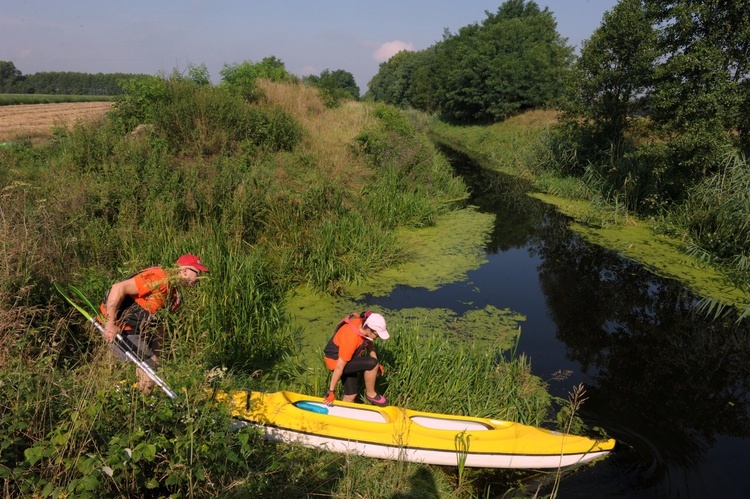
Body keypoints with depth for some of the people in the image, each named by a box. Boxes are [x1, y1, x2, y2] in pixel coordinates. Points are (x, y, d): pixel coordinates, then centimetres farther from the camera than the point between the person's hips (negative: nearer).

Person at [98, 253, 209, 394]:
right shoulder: (158, 278, -23)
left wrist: (156, 354, 10)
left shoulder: (174, 293, 7)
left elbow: (159, 323, 14)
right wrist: (110, 324, -26)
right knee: (150, 367, -6)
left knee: (153, 365, 13)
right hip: (115, 327, -9)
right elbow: (118, 288, -27)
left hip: (136, 328, 9)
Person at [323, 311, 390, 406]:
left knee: (351, 395, 10)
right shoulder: (351, 338, -36)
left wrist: (376, 363, 5)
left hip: (349, 358, 8)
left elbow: (369, 343, 7)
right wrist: (331, 391, -20)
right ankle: (370, 394, -4)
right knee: (372, 364, -24)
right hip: (335, 361, -8)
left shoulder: (364, 324, -15)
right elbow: (339, 367, -28)